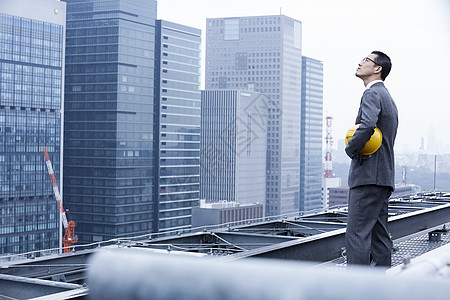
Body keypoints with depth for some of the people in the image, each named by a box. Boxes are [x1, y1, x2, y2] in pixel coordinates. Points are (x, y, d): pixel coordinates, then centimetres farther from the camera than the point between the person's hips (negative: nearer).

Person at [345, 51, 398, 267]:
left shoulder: (372, 94, -9)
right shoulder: (388, 98, 22)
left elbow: (368, 125, -29)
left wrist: (351, 148, -14)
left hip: (368, 176, -10)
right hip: (384, 177, 10)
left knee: (357, 234, -11)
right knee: (379, 235, 11)